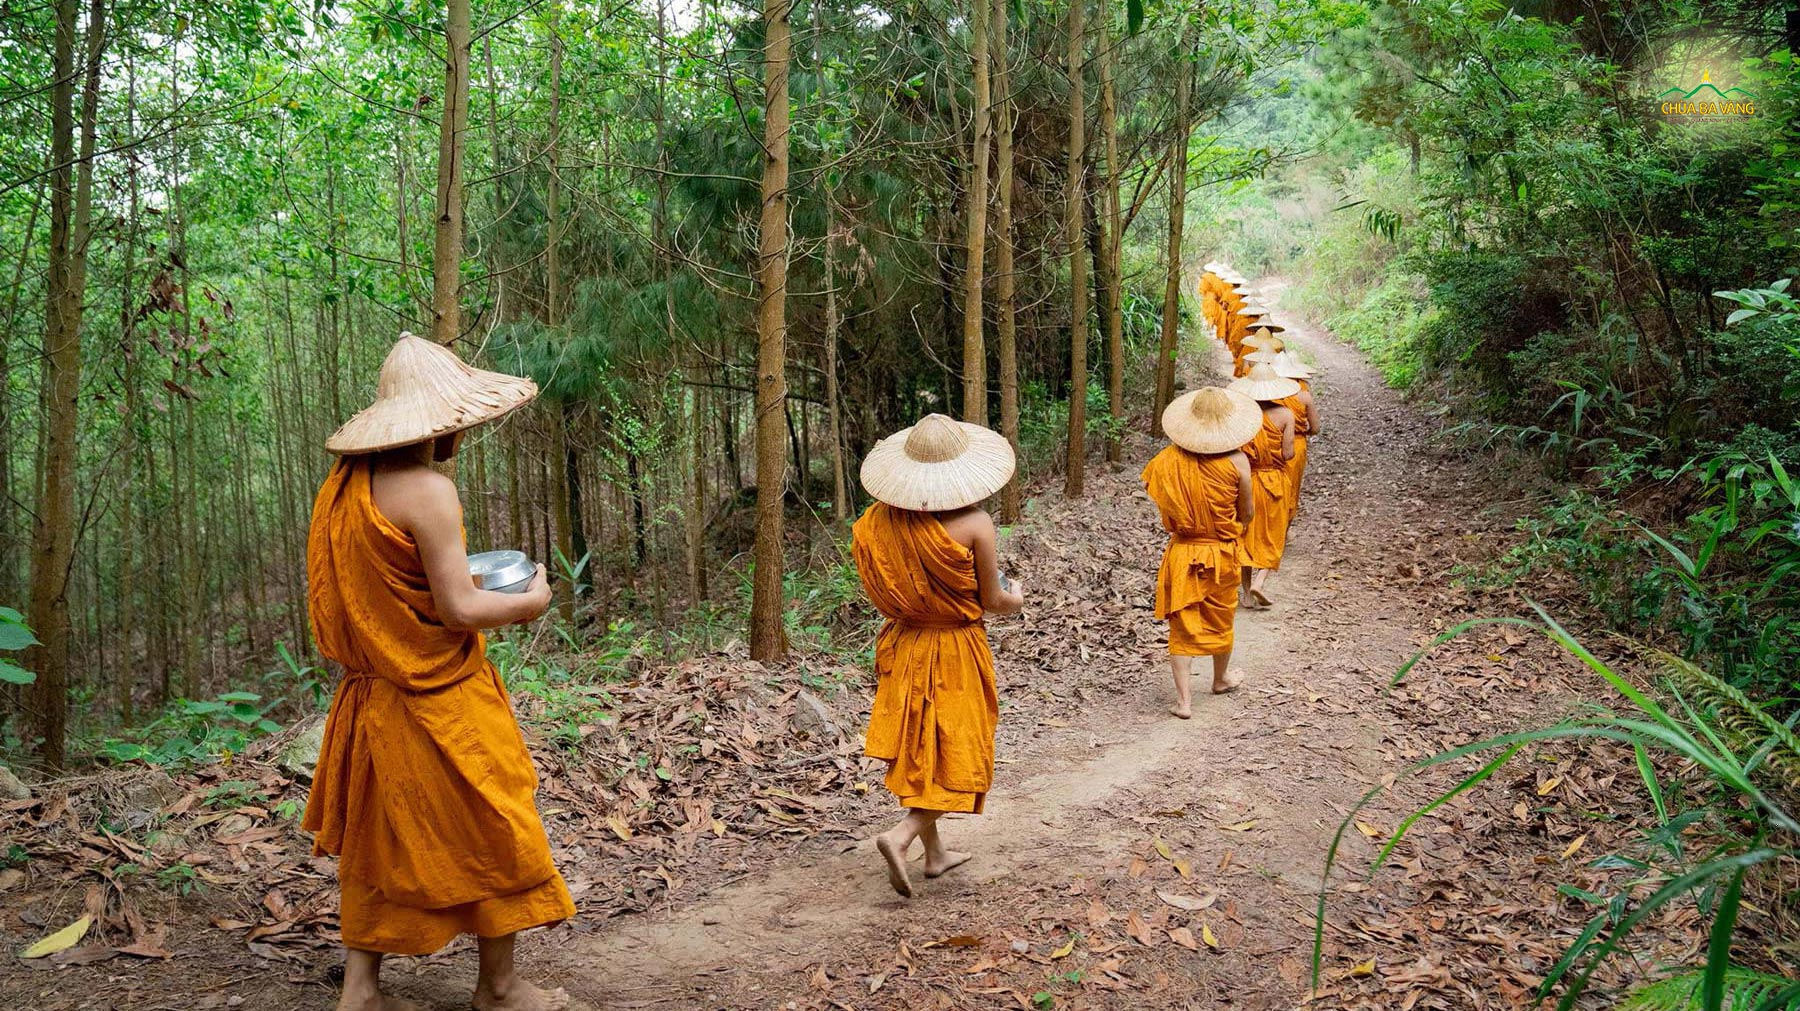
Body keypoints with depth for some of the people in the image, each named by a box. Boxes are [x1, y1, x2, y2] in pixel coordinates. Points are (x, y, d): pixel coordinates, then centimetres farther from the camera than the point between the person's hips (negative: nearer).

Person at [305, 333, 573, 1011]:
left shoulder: (343, 485, 4)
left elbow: (371, 593, 12)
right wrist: (530, 599, -4)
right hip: (440, 701, -8)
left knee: (373, 838, 18)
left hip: (371, 695, 8)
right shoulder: (427, 490, -21)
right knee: (493, 836, 8)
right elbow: (458, 609, -21)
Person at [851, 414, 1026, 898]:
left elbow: (881, 588, 2)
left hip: (903, 647, 5)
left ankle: (935, 852, 29)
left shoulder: (883, 517, -7)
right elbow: (991, 601, -11)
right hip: (955, 650, -5)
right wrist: (1014, 597, 11)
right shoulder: (974, 524, -19)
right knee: (954, 754, 7)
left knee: (918, 749, 17)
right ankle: (901, 835, -11)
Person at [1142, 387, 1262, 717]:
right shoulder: (1236, 461, -16)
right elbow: (1247, 512, -7)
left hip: (1181, 553, 0)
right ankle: (1221, 679, 43)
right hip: (1222, 554, 0)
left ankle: (1183, 699, 5)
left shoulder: (1170, 457, -12)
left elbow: (1148, 483, 2)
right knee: (1220, 619, 21)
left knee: (1182, 624, 8)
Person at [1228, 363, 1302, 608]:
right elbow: (1288, 454, -12)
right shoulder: (1284, 415, -11)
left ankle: (1247, 589, 16)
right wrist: (1274, 454, 9)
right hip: (1275, 480, -1)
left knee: (1246, 533, 12)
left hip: (1246, 480, 1)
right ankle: (1260, 580, -9)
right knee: (1273, 535, 10)